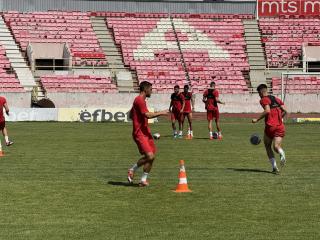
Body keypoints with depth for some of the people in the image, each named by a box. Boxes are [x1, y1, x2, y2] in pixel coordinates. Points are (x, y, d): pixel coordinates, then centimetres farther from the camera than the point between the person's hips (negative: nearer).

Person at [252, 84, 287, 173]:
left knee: (268, 147, 15)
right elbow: (284, 111, 10)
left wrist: (257, 119, -11)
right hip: (280, 127, 4)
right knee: (276, 146, 1)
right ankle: (282, 153, -36)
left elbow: (267, 111, -17)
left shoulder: (264, 100, 0)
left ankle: (274, 166, 2)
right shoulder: (277, 99, 18)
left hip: (270, 126, -4)